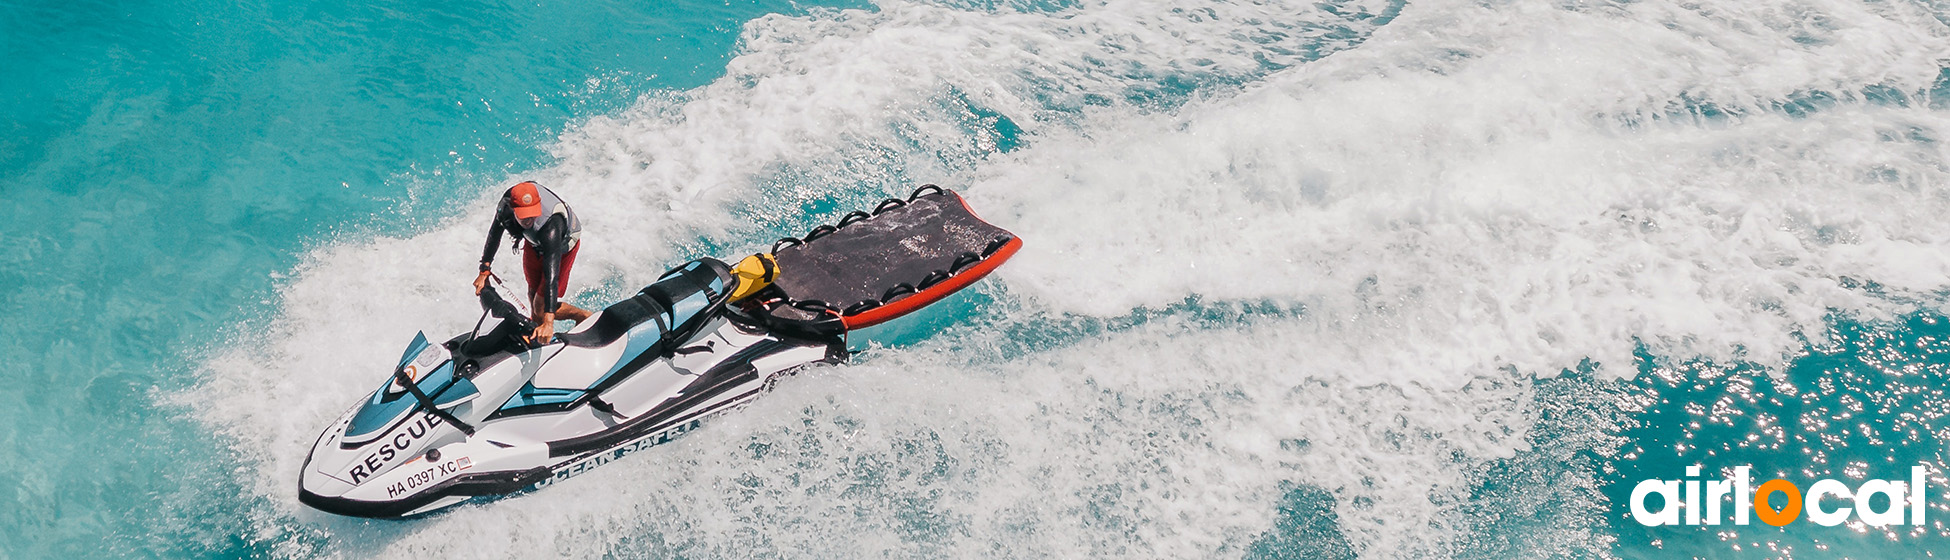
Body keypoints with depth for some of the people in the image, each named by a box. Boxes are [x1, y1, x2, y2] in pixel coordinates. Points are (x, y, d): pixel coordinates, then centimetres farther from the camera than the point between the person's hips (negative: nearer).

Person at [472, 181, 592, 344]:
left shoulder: (551, 227, -46)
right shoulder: (507, 201, -31)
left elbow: (551, 276, -48)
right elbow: (495, 233, -8)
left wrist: (548, 322, -53)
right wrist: (484, 271, -5)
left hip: (563, 244, -5)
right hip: (534, 241, 5)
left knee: (541, 307, -4)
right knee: (533, 291, 16)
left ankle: (586, 317, 20)